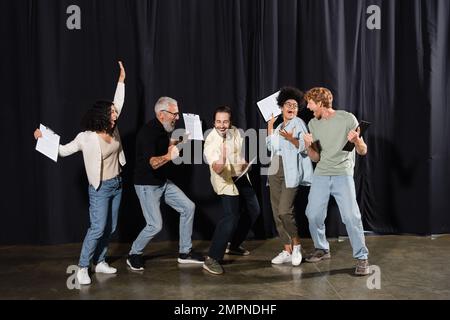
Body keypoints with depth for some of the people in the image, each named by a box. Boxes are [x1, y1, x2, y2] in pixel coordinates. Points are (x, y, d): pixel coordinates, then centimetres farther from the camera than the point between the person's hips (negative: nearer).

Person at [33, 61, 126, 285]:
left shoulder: (113, 130, 0)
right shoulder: (87, 138, -15)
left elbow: (118, 103, 7)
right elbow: (63, 150, -7)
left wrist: (121, 80, 9)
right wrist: (45, 138, -20)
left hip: (117, 185, 7)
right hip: (100, 188, -6)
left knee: (110, 228, 11)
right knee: (98, 228, -8)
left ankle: (100, 262, 26)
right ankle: (82, 268, 8)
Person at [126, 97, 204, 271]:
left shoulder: (163, 130, 4)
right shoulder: (148, 132, -24)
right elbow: (152, 163, -36)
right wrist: (168, 156, -55)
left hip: (163, 182, 9)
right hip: (147, 185, -9)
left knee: (188, 207, 5)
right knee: (155, 225, -10)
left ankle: (185, 252, 17)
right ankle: (134, 255, 18)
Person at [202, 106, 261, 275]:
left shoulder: (235, 131, -8)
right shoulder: (211, 142, -28)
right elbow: (217, 169, -40)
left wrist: (245, 163, -5)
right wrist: (222, 156, -59)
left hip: (240, 176, 8)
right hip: (226, 181, -8)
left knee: (254, 210, 17)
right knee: (231, 217, -22)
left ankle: (234, 245, 31)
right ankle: (212, 259, -15)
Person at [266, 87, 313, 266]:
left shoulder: (298, 123, 0)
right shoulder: (279, 127, 20)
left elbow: (304, 148, -8)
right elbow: (270, 147, 17)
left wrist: (292, 139, -26)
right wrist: (270, 126, 19)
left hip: (290, 172, -7)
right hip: (275, 171, 7)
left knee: (284, 211, -16)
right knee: (277, 213, 3)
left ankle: (296, 245, 5)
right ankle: (287, 251, 11)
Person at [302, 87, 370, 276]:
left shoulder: (347, 118, -4)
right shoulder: (313, 124, 9)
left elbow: (363, 151, -2)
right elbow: (315, 158, 11)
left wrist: (357, 140, -24)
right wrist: (308, 146, -10)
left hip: (342, 175, -4)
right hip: (320, 175, 4)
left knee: (351, 217, -12)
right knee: (313, 215, 2)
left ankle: (361, 258, 5)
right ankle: (322, 249, 25)